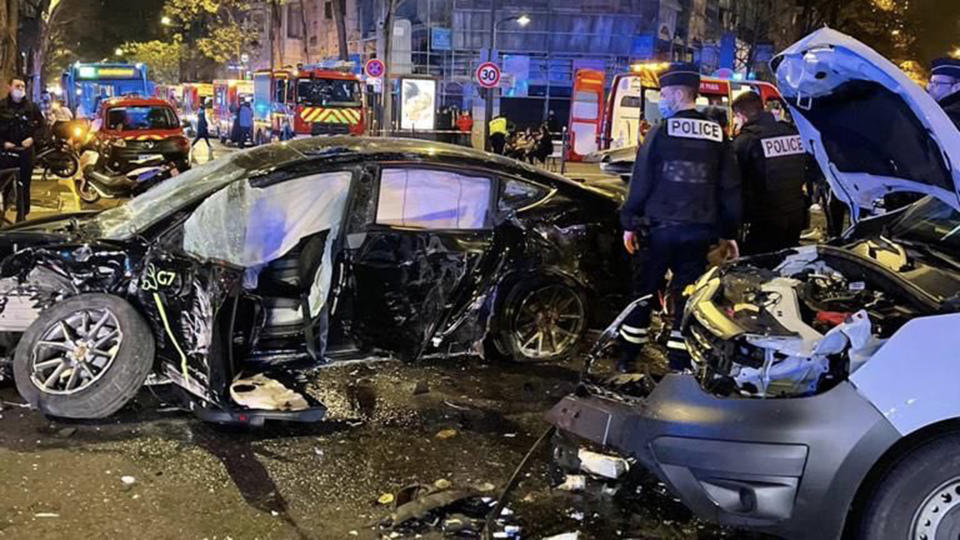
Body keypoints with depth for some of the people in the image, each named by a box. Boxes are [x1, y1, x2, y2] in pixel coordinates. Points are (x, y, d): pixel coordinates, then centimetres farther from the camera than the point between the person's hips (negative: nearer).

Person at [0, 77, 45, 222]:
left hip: (26, 151, 1)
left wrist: (32, 138, -8)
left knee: (24, 185, 6)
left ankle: (22, 216, 15)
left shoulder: (32, 107, 6)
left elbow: (41, 126, 8)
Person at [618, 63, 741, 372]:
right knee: (687, 298, 7)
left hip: (660, 228, -2)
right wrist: (728, 234, 12)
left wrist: (630, 223, 1)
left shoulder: (661, 132, -6)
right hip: (699, 231, 2)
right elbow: (730, 189, 7)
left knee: (643, 292, 10)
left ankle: (628, 358, 17)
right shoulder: (717, 136, 5)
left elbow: (641, 182, -6)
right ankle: (680, 365, 7)